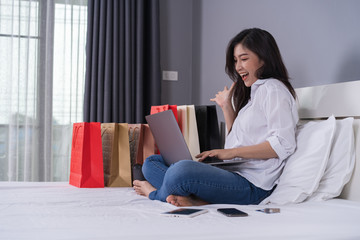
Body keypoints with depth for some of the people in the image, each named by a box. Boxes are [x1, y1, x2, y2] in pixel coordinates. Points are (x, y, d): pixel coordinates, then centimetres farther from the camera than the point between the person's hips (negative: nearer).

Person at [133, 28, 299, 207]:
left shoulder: (273, 89, -6)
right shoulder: (252, 92, 23)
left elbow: (283, 144, -17)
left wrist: (231, 152, -18)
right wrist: (227, 106, 15)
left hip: (251, 184, -10)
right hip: (233, 171, 10)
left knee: (181, 170, -36)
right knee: (152, 162, 8)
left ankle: (156, 193, -2)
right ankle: (197, 200, -18)